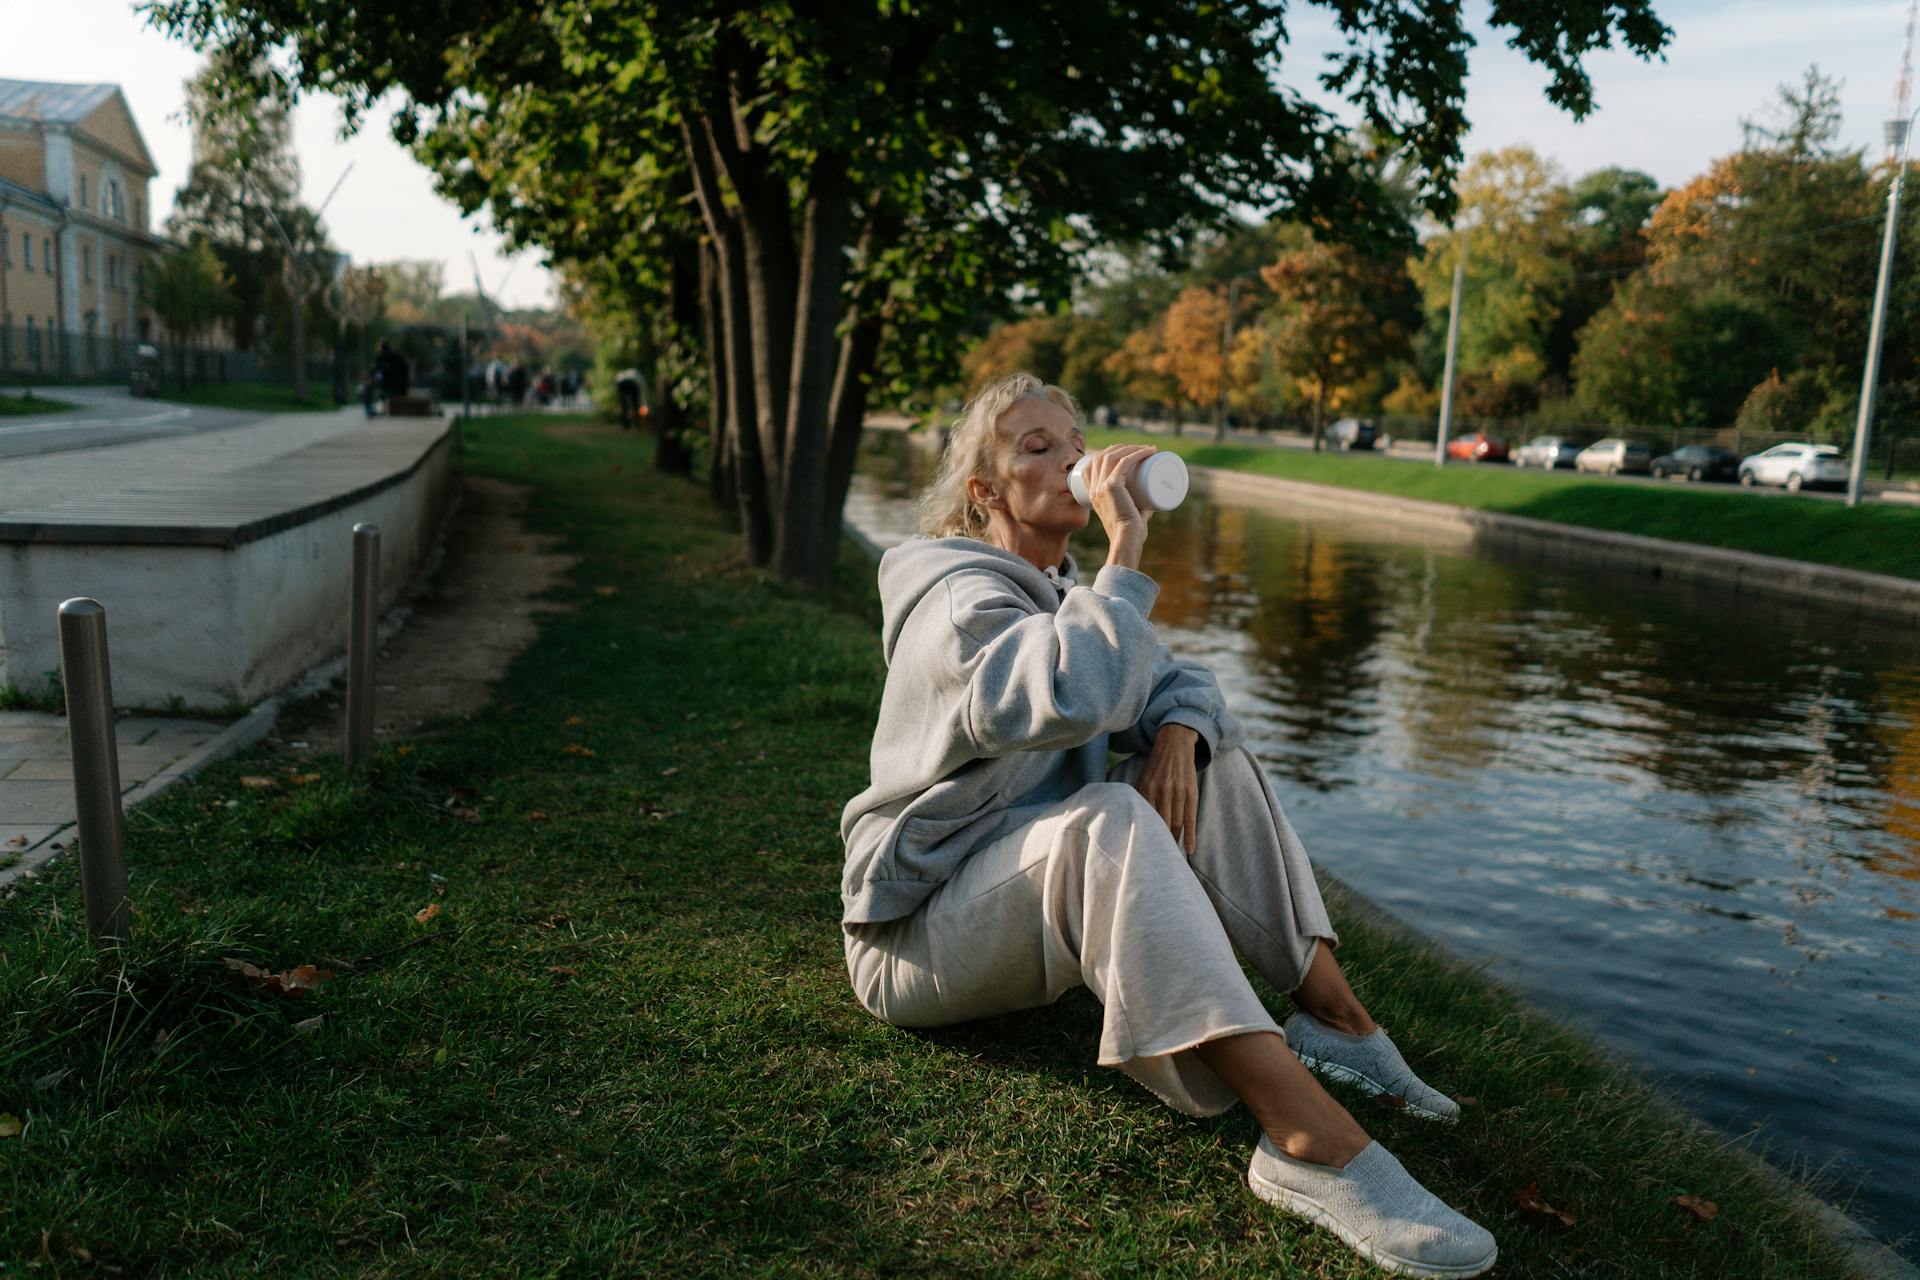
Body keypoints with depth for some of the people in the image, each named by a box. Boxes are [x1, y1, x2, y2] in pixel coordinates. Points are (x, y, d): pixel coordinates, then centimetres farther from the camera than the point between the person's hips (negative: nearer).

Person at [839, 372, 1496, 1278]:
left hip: (1034, 913, 9)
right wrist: (1126, 549, -28)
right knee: (1108, 818, -36)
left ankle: (1336, 1018, -7)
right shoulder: (962, 599, -17)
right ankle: (1309, 1142, -44)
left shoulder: (1065, 592, 12)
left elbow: (1180, 682, 6)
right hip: (921, 926, -8)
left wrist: (1178, 734, -16)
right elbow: (1077, 695, -37)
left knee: (1208, 745, -2)